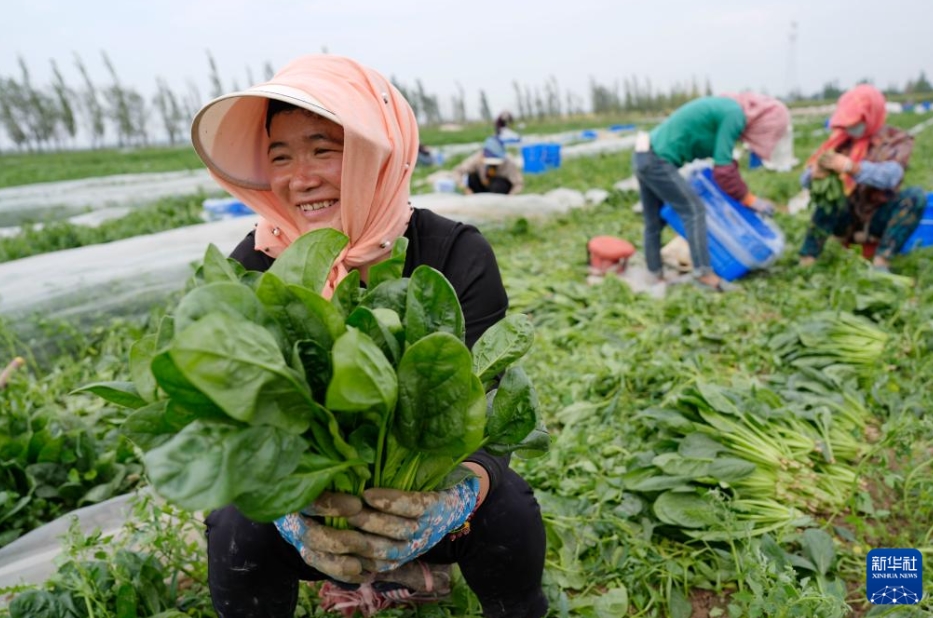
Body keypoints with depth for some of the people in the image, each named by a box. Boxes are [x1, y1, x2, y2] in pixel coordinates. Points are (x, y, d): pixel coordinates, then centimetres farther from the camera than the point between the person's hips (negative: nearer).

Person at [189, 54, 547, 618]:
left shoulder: (457, 255, -19)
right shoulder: (251, 271, -14)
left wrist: (459, 488, -46)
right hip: (315, 496, 1)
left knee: (508, 510, -28)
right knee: (238, 529, -26)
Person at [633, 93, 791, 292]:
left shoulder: (727, 108, 16)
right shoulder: (735, 115, -12)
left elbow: (723, 161, 26)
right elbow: (723, 169, -12)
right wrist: (749, 199, 0)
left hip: (646, 156, 10)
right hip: (657, 161, -10)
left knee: (654, 222, 13)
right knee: (694, 210, -9)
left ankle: (657, 277, 20)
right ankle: (703, 273, -9)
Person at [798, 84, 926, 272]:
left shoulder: (897, 139, -3)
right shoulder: (840, 140, 2)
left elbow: (890, 177, -25)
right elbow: (805, 179, -9)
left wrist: (849, 167, -41)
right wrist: (816, 173, -33)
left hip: (877, 220, -1)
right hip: (845, 221, 1)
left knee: (916, 195, -25)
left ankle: (881, 262, -32)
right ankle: (807, 260, -33)